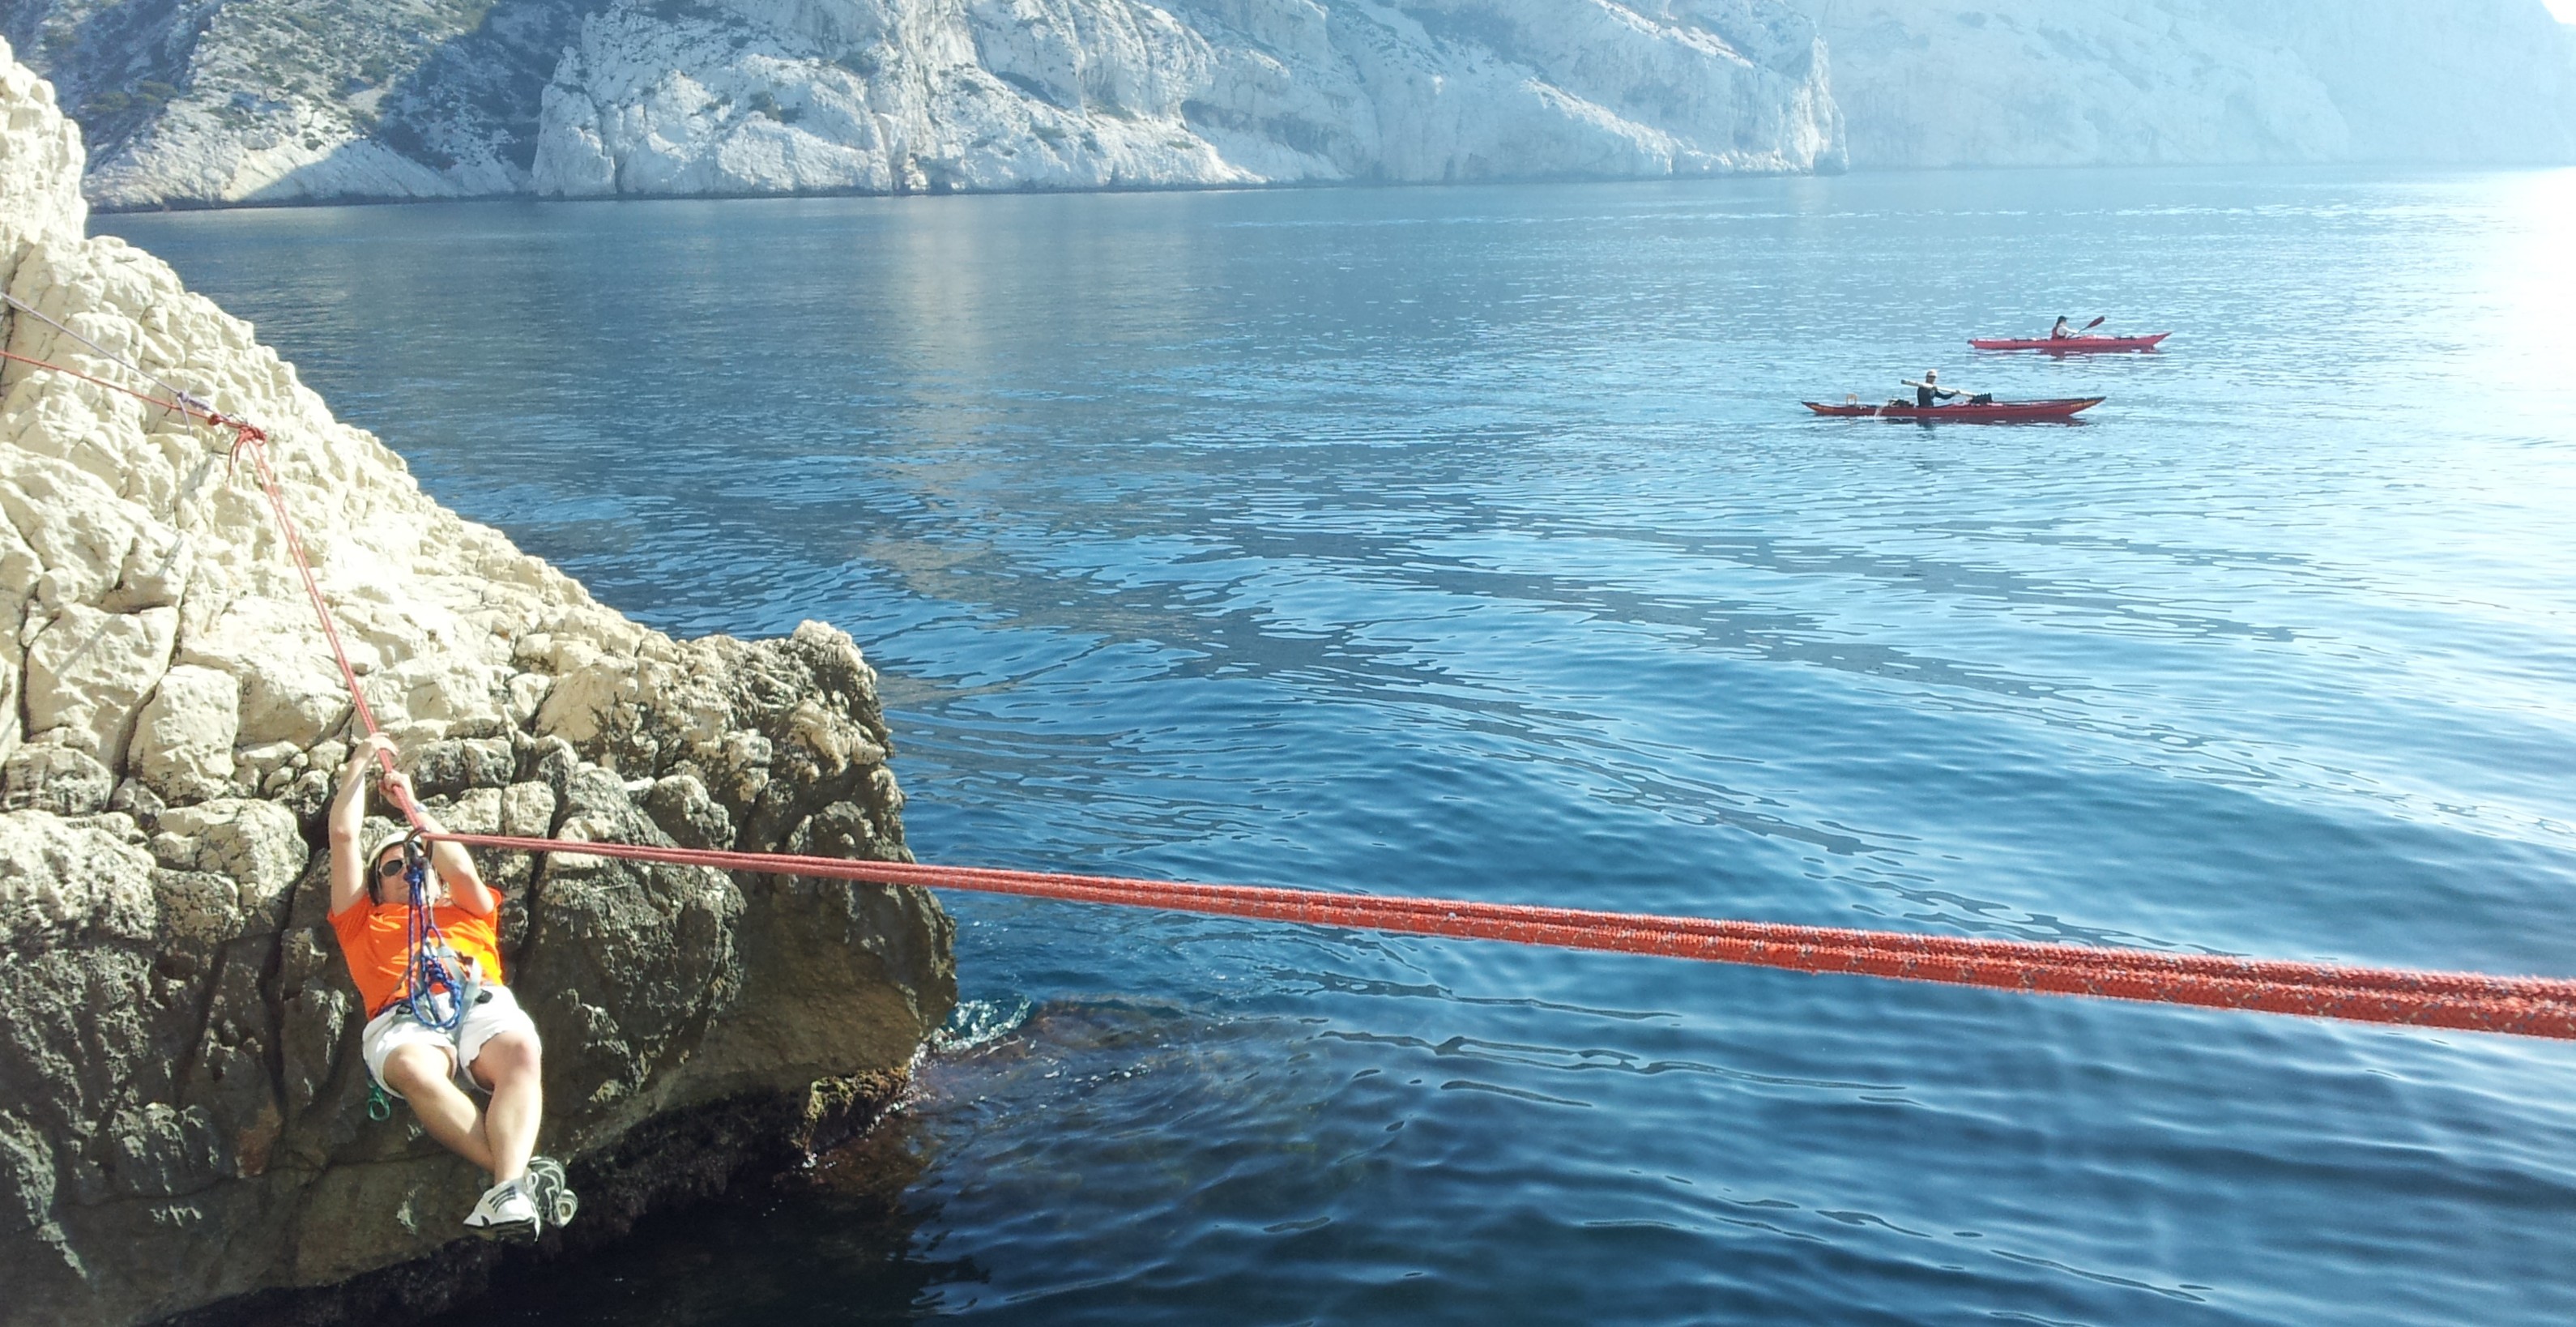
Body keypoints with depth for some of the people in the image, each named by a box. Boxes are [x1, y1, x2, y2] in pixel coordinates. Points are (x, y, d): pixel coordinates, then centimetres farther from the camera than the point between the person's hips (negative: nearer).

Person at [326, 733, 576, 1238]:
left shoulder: (467, 913, 39)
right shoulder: (364, 923, 37)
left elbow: (461, 869, 19)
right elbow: (344, 835, 34)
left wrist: (413, 806, 30)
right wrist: (361, 762, 41)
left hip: (482, 1004, 1)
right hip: (404, 1021, -1)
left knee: (519, 1050, -36)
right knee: (413, 1068, -39)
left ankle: (509, 1188, -56)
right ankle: (525, 1172, -50)